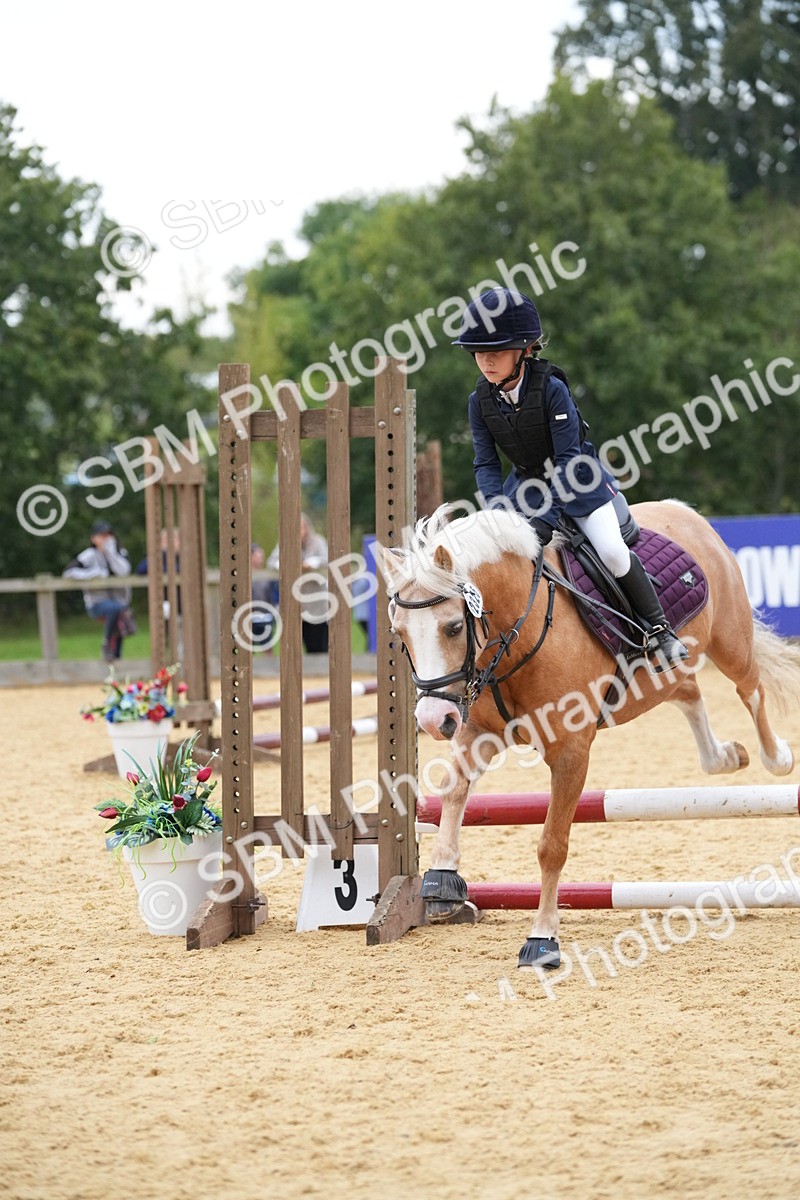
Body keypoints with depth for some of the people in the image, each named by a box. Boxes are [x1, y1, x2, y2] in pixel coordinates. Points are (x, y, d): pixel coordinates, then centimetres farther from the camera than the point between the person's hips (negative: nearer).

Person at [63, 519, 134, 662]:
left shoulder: (119, 553, 10)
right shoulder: (90, 555, -1)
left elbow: (123, 571, -10)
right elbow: (68, 571, -11)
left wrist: (110, 551, -12)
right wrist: (95, 573, -17)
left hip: (119, 600, 5)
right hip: (97, 602, -5)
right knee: (116, 608, -34)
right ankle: (107, 644, -18)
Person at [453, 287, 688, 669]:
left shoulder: (551, 389, -25)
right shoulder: (481, 401, -11)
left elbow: (568, 459, -26)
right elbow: (486, 464, -7)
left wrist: (547, 516, -36)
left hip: (578, 480, -5)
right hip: (527, 484, 5)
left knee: (612, 551, -22)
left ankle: (658, 630, -6)